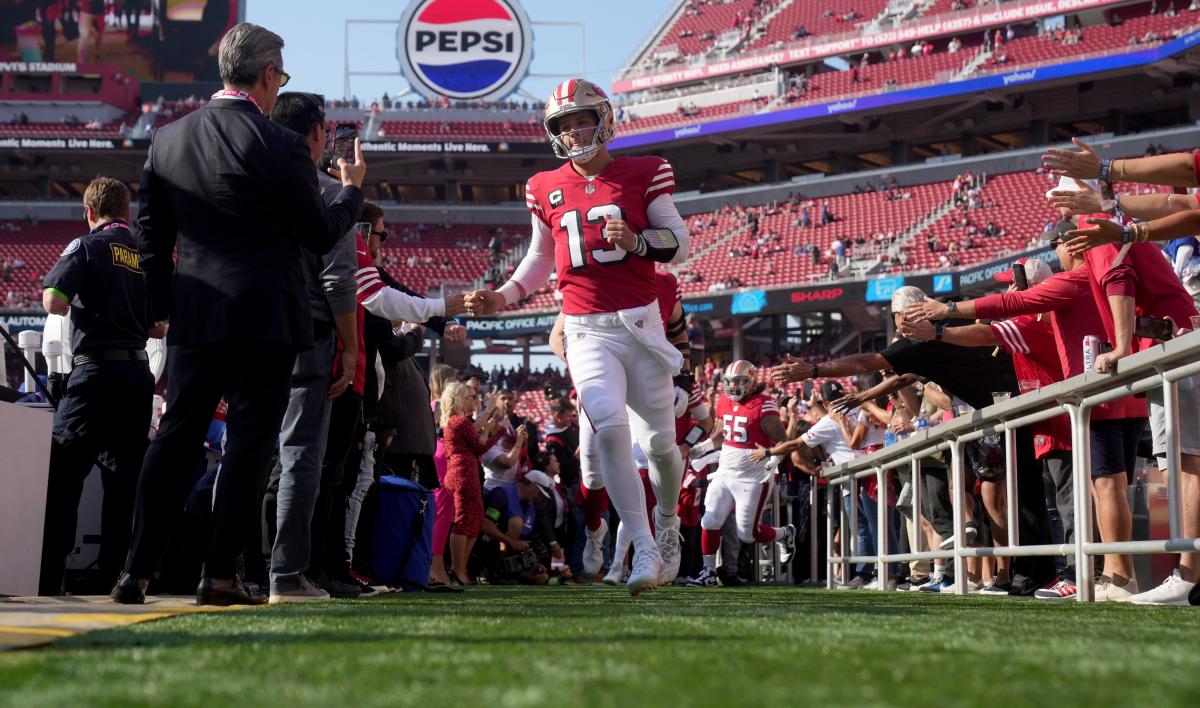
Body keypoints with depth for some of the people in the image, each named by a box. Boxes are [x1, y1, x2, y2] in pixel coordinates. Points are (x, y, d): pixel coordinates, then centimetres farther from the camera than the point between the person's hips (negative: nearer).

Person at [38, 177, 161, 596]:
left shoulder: (87, 247, -3)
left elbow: (53, 302, -14)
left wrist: (77, 305, 8)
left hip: (97, 370, -5)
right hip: (139, 372, 5)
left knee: (62, 474, -1)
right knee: (123, 480, 8)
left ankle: (47, 577, -5)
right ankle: (113, 575, 8)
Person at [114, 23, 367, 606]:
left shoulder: (168, 139, 6)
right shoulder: (280, 146, -10)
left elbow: (151, 236, 11)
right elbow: (321, 235, -3)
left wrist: (163, 307, 22)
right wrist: (352, 189, 14)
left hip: (194, 317, 5)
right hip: (265, 317, -5)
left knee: (173, 440, 9)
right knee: (247, 444, 1)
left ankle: (136, 572, 8)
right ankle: (219, 575, 1)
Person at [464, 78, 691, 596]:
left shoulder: (642, 175, 1)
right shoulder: (546, 188, 8)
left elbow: (681, 244, 3)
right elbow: (540, 258, 20)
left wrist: (637, 242, -15)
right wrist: (503, 297, 6)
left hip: (640, 322, 0)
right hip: (587, 332, 1)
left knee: (660, 440, 4)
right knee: (610, 427, -21)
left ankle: (668, 522, 35)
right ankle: (645, 549, -13)